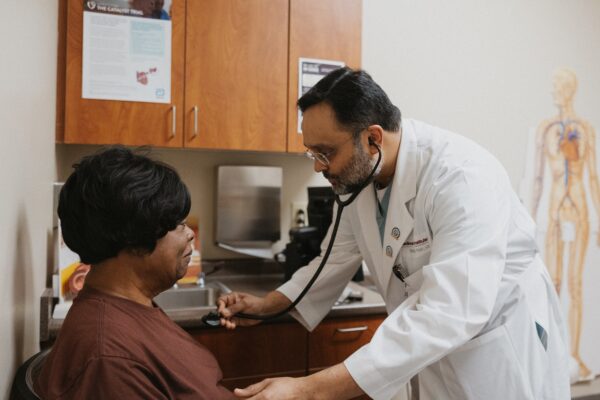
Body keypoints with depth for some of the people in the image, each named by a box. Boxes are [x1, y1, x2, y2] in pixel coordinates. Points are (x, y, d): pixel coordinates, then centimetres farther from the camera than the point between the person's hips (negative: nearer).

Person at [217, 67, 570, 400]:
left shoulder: (462, 175, -31)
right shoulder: (358, 176, -7)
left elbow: (449, 313, -38)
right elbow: (339, 259, 6)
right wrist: (267, 305, -7)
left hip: (503, 347, -6)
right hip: (435, 348, 6)